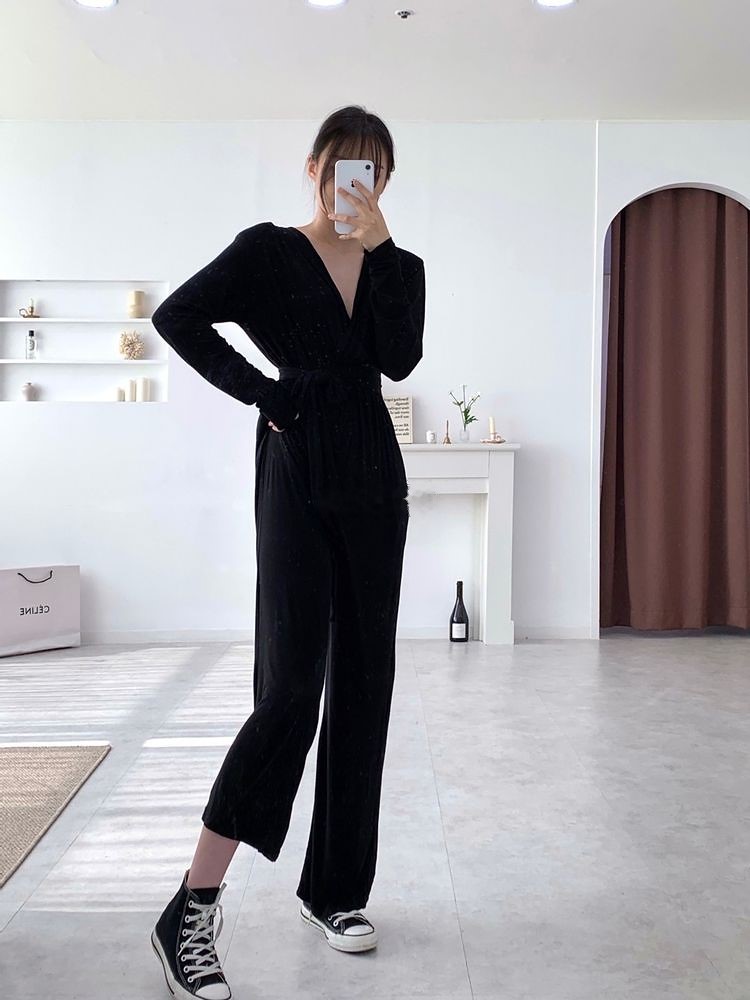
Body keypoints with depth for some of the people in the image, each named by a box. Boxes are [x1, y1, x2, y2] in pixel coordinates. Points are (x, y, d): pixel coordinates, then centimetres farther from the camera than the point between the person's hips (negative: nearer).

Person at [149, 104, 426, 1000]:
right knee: (290, 691, -13)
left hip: (374, 483, 5)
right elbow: (176, 316, -7)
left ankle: (333, 891, 19)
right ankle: (190, 914, -3)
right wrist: (256, 389, -11)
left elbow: (398, 361, -6)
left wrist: (376, 246, -7)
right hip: (297, 480, -5)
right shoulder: (268, 251, 1)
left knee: (363, 687, 5)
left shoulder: (400, 266, 11)